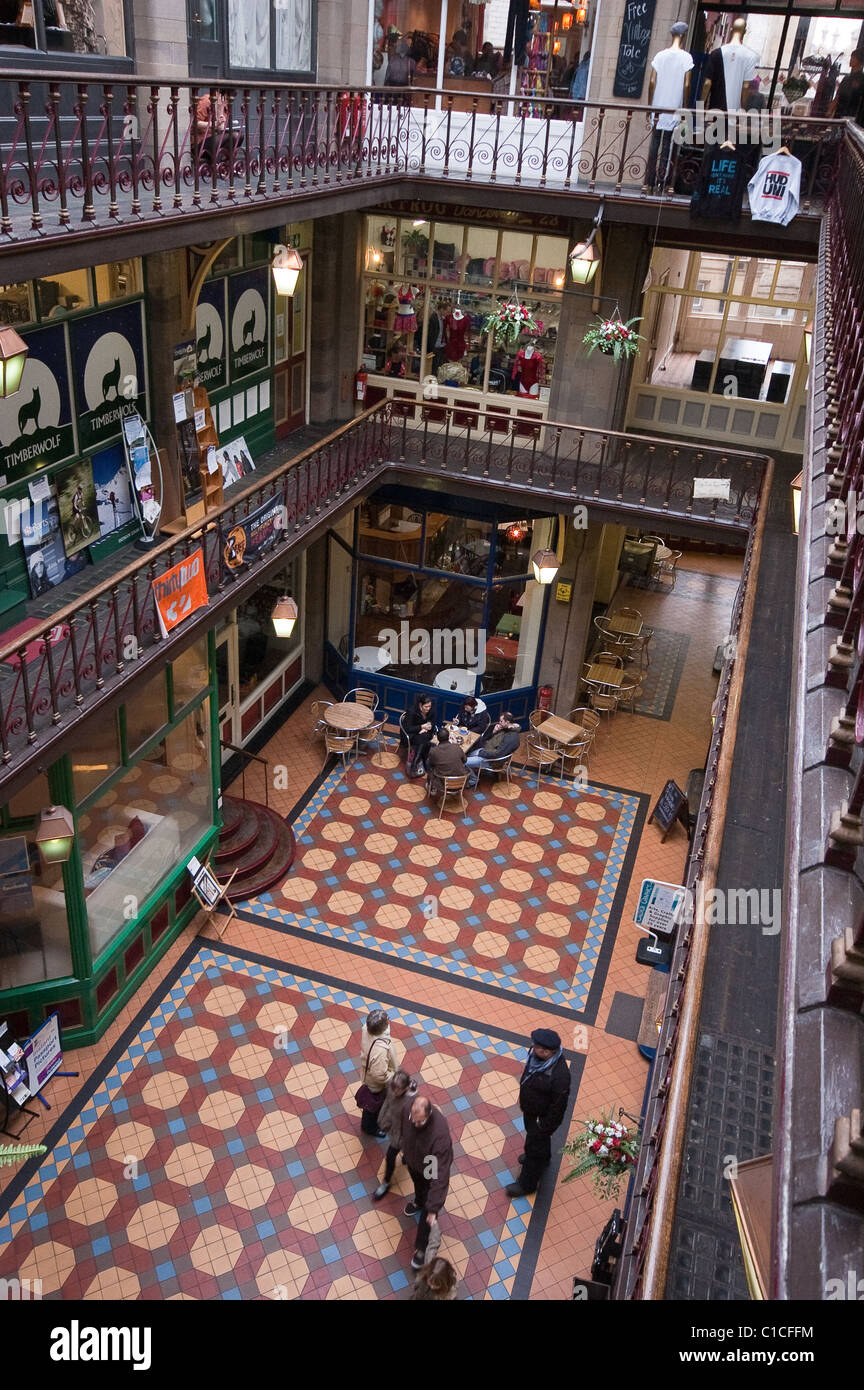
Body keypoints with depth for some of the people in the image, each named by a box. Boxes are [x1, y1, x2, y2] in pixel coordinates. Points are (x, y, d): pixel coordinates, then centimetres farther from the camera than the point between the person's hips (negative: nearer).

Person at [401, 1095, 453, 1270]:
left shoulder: (440, 1134, -48)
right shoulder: (412, 1111, -32)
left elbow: (440, 1175, -43)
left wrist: (434, 1209, -42)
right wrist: (404, 1148, 15)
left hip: (431, 1171, -5)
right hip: (413, 1162, 5)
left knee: (427, 1212, 14)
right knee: (417, 1184, 36)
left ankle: (422, 1248, 40)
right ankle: (419, 1202, 69)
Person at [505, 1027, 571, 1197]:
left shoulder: (559, 1075, -43)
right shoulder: (537, 1053, -21)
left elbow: (557, 1107, -28)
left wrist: (544, 1127, -16)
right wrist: (522, 1098, 16)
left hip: (543, 1116, -7)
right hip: (530, 1108, 7)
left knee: (534, 1147, 16)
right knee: (532, 1132, 34)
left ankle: (527, 1184, 41)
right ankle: (544, 1156, 65)